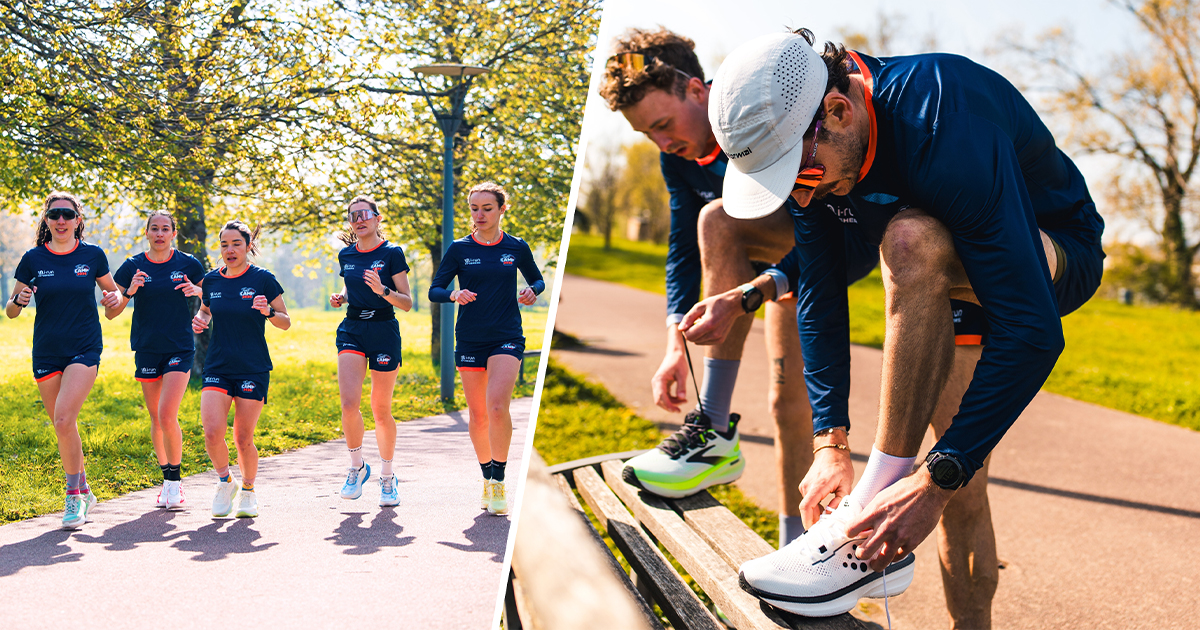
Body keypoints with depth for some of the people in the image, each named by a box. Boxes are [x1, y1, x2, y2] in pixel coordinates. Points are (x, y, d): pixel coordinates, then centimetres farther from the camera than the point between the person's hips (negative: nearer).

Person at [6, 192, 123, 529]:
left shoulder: (92, 255, 0)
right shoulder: (33, 259, 1)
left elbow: (112, 292, 15)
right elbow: (10, 310, 7)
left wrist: (116, 299, -9)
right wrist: (20, 301, -15)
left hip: (85, 349, -2)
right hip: (45, 354, 3)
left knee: (64, 419, -19)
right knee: (63, 427, 9)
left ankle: (74, 495, -7)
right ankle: (83, 491, 28)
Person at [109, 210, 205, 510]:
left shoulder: (187, 264, -1)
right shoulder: (133, 266, 1)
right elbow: (112, 310, 2)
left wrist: (197, 291, -12)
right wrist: (129, 292, -17)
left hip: (180, 349, -2)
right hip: (147, 350, 2)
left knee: (167, 416, -15)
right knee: (156, 419, 9)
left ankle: (175, 478, 2)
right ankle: (167, 478, 25)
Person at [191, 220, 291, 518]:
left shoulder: (263, 279, -4)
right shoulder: (211, 280, 5)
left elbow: (285, 323, 1)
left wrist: (268, 312, -19)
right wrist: (199, 321, 0)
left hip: (253, 369, -2)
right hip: (217, 367, 2)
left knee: (243, 438, 0)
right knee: (212, 433, -14)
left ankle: (248, 491, 25)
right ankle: (225, 481, 13)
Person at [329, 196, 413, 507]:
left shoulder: (392, 253, -5)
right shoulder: (346, 255, 8)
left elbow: (407, 303, -6)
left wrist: (382, 290, -24)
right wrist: (340, 298, 4)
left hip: (384, 332, -3)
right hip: (351, 331, 3)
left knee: (381, 409, 4)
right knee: (349, 403, -15)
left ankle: (387, 477, 22)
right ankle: (357, 467, 8)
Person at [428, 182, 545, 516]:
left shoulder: (517, 248, 3)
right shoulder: (459, 249, 2)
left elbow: (537, 280, 17)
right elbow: (434, 290, 2)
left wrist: (532, 291, -6)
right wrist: (454, 295, -19)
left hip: (507, 338, -2)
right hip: (470, 340, 2)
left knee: (497, 406, -20)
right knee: (478, 414, 6)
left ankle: (499, 481, -9)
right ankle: (487, 479, 25)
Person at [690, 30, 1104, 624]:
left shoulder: (946, 122, -38)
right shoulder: (803, 143, -16)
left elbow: (1032, 332, -40)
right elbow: (818, 291, -8)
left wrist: (935, 481, -42)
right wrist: (830, 443, -16)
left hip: (1055, 258, -7)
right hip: (957, 281, 7)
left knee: (913, 239, -37)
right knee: (962, 492, 0)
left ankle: (872, 530, -34)